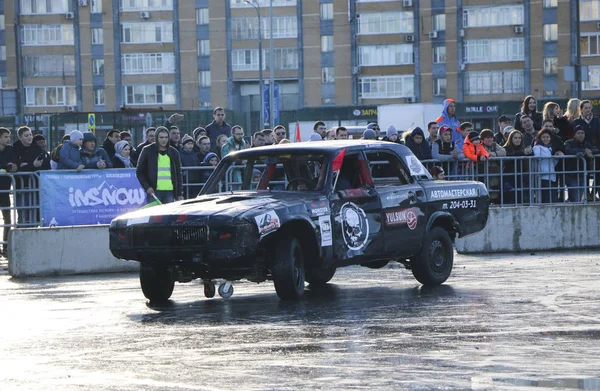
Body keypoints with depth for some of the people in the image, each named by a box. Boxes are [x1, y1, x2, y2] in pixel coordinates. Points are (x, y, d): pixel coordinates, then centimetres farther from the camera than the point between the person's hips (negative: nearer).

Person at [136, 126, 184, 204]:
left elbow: (178, 174, 14)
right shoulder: (148, 151, 3)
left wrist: (180, 193, 7)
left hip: (170, 192, 3)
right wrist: (147, 187, -8)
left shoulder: (174, 152, 12)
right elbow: (139, 172, 5)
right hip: (154, 192, -3)